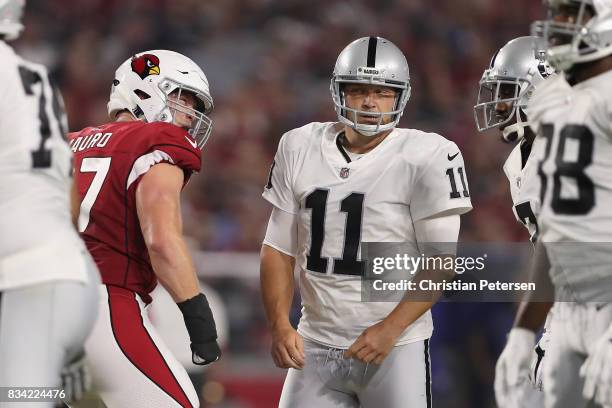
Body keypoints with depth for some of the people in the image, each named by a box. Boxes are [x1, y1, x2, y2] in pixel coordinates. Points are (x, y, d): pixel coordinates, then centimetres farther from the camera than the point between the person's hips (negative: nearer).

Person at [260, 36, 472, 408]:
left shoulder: (426, 158, -9)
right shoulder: (300, 149, 4)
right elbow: (279, 249, 9)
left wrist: (390, 329, -17)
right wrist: (280, 325, -4)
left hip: (396, 348, -4)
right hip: (318, 345, 4)